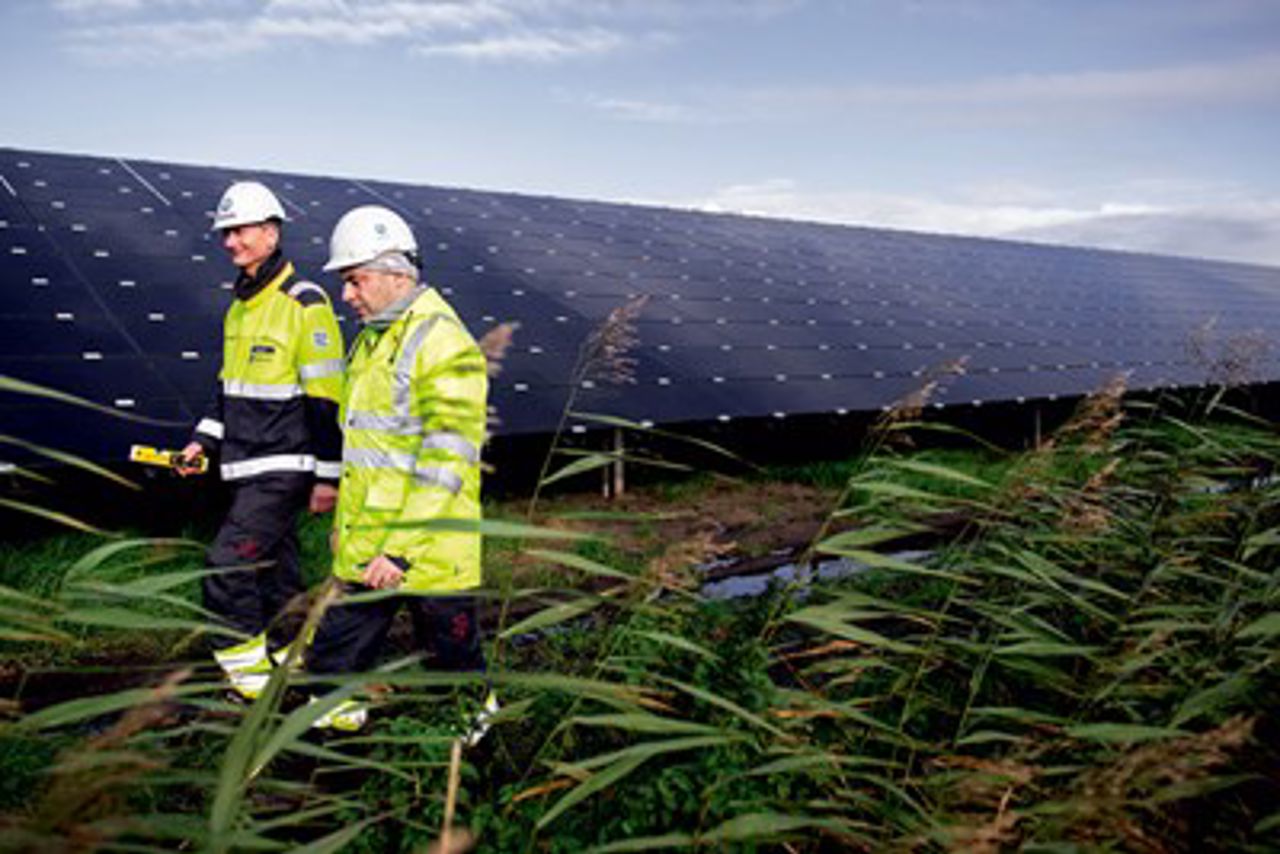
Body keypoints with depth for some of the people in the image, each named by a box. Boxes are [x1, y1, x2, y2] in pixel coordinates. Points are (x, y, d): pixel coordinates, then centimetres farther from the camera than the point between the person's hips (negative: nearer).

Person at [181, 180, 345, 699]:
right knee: (275, 573, 16)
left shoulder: (305, 303, -13)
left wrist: (328, 475, -14)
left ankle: (250, 682, 1)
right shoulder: (239, 307, 14)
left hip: (284, 468, -9)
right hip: (247, 469, 9)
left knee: (227, 569, -12)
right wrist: (205, 440, 11)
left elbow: (326, 397, -14)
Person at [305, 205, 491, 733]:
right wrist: (347, 521, 22)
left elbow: (445, 465, -23)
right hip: (362, 551, 8)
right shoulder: (372, 338, 12)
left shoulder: (443, 345, -18)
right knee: (333, 661, 12)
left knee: (455, 658, 12)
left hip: (429, 552, -8)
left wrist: (399, 551, -24)